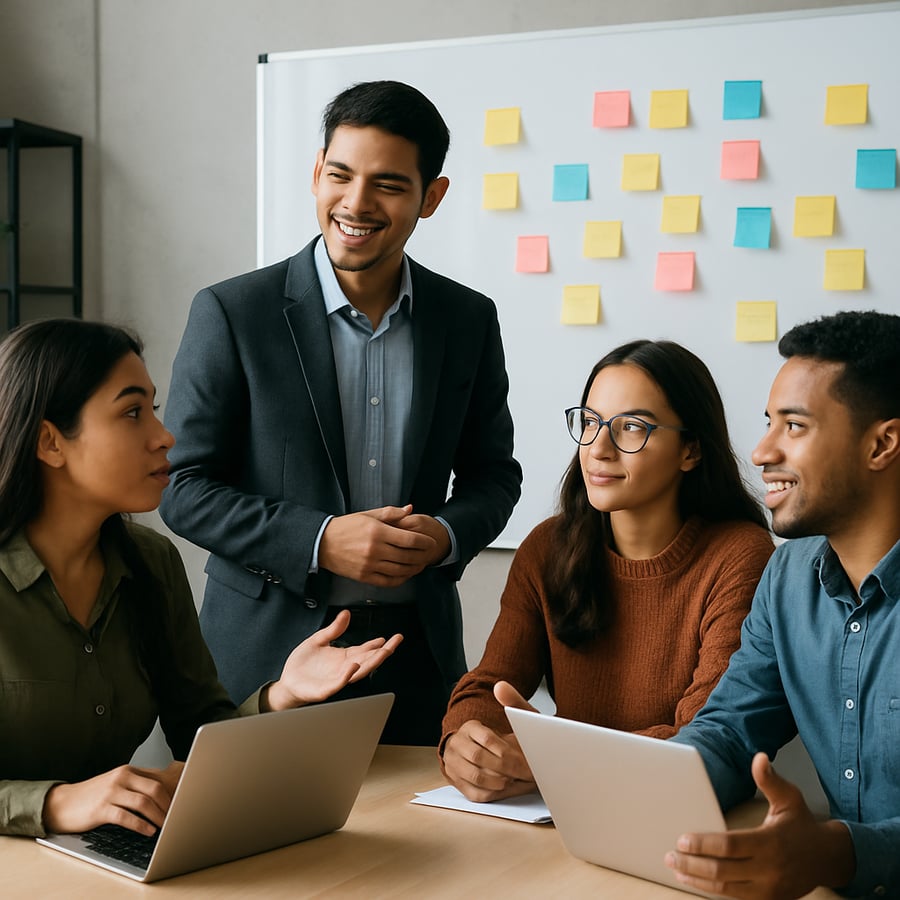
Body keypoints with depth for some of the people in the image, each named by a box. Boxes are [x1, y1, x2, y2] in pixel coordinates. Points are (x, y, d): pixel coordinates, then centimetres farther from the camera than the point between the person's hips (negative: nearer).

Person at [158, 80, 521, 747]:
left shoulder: (469, 319, 3)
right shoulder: (231, 314, -8)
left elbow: (493, 473, 12)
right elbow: (183, 486, -7)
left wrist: (446, 535, -10)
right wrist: (319, 541, -19)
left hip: (418, 655, 3)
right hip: (268, 653, -3)